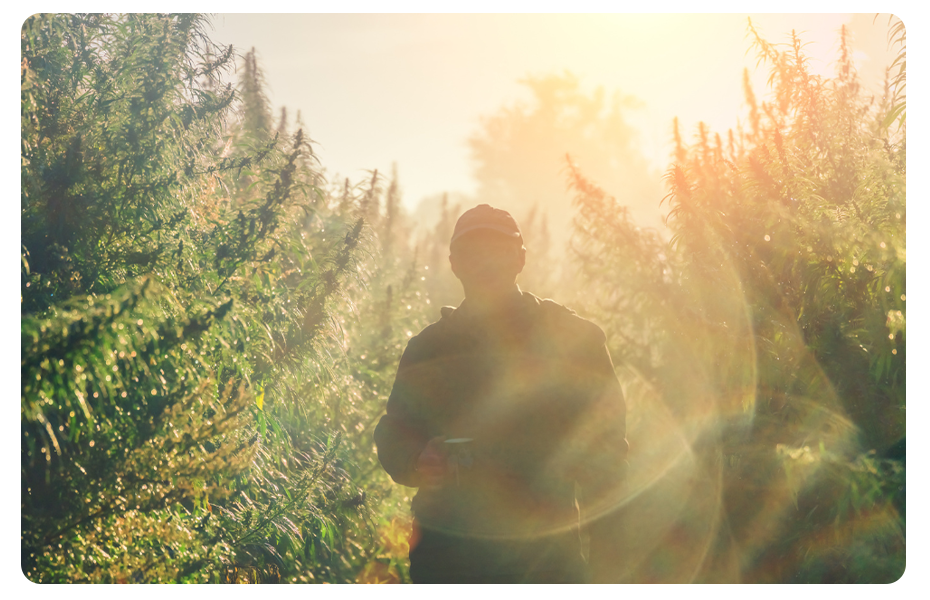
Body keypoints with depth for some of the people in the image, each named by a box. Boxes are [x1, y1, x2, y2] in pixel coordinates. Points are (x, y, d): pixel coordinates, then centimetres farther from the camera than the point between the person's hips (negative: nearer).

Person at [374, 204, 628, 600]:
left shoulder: (573, 339, 7)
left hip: (544, 556, -1)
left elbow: (605, 446, 5)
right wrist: (419, 460, -12)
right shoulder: (427, 348, 13)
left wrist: (601, 544, -7)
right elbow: (393, 437, 13)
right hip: (445, 554, 2)